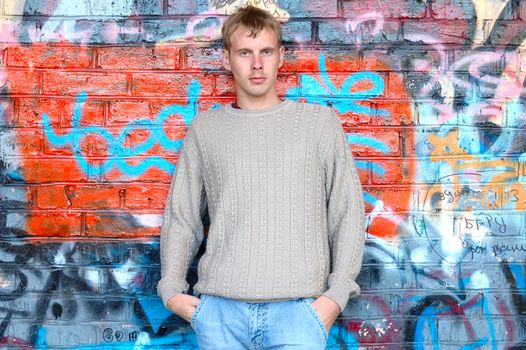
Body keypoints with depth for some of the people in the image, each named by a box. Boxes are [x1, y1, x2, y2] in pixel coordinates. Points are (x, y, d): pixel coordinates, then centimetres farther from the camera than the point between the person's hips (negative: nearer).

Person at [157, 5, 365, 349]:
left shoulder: (321, 122, 6)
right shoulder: (204, 128, 10)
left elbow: (347, 214, 6)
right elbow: (181, 217, 13)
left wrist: (337, 294, -3)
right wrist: (172, 288, 2)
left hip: (297, 308, -1)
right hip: (220, 310, 2)